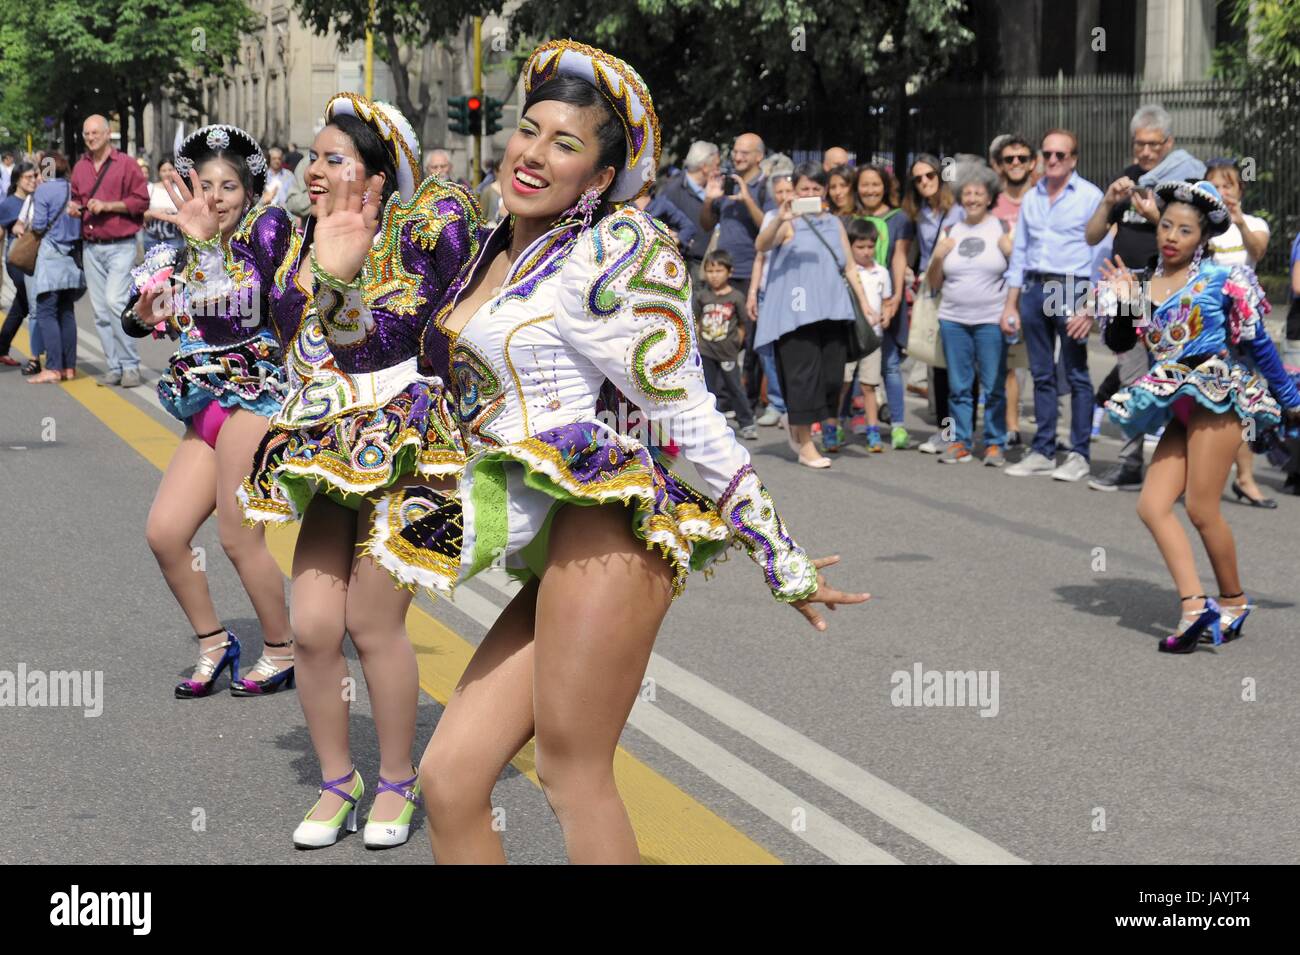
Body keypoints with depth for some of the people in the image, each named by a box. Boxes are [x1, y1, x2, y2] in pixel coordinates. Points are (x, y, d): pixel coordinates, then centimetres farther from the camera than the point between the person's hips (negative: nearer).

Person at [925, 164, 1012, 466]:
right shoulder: (950, 232, 14)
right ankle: (961, 442, 12)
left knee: (993, 386, -2)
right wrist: (938, 257, -2)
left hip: (991, 321, -3)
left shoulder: (1003, 229, 5)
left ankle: (995, 444, 4)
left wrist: (1011, 250, -14)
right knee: (959, 386, 5)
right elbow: (934, 283, 16)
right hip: (953, 319, 3)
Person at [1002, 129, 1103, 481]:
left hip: (1071, 289, -5)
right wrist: (1011, 305, 13)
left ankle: (1080, 454, 1)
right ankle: (1043, 451, 16)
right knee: (1042, 374, 10)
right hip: (1034, 289, 6)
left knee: (1077, 376, -2)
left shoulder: (1090, 197, -3)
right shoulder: (1031, 198, 14)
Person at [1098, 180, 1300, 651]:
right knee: (1152, 505, -7)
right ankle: (1194, 605, -8)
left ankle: (1234, 601, 11)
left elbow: (1258, 342, 2)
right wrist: (1121, 300, -2)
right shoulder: (1146, 284, 12)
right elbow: (1119, 343, 13)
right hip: (1180, 407, 6)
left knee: (1201, 509, -8)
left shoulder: (1221, 280, -2)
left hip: (1217, 395, -6)